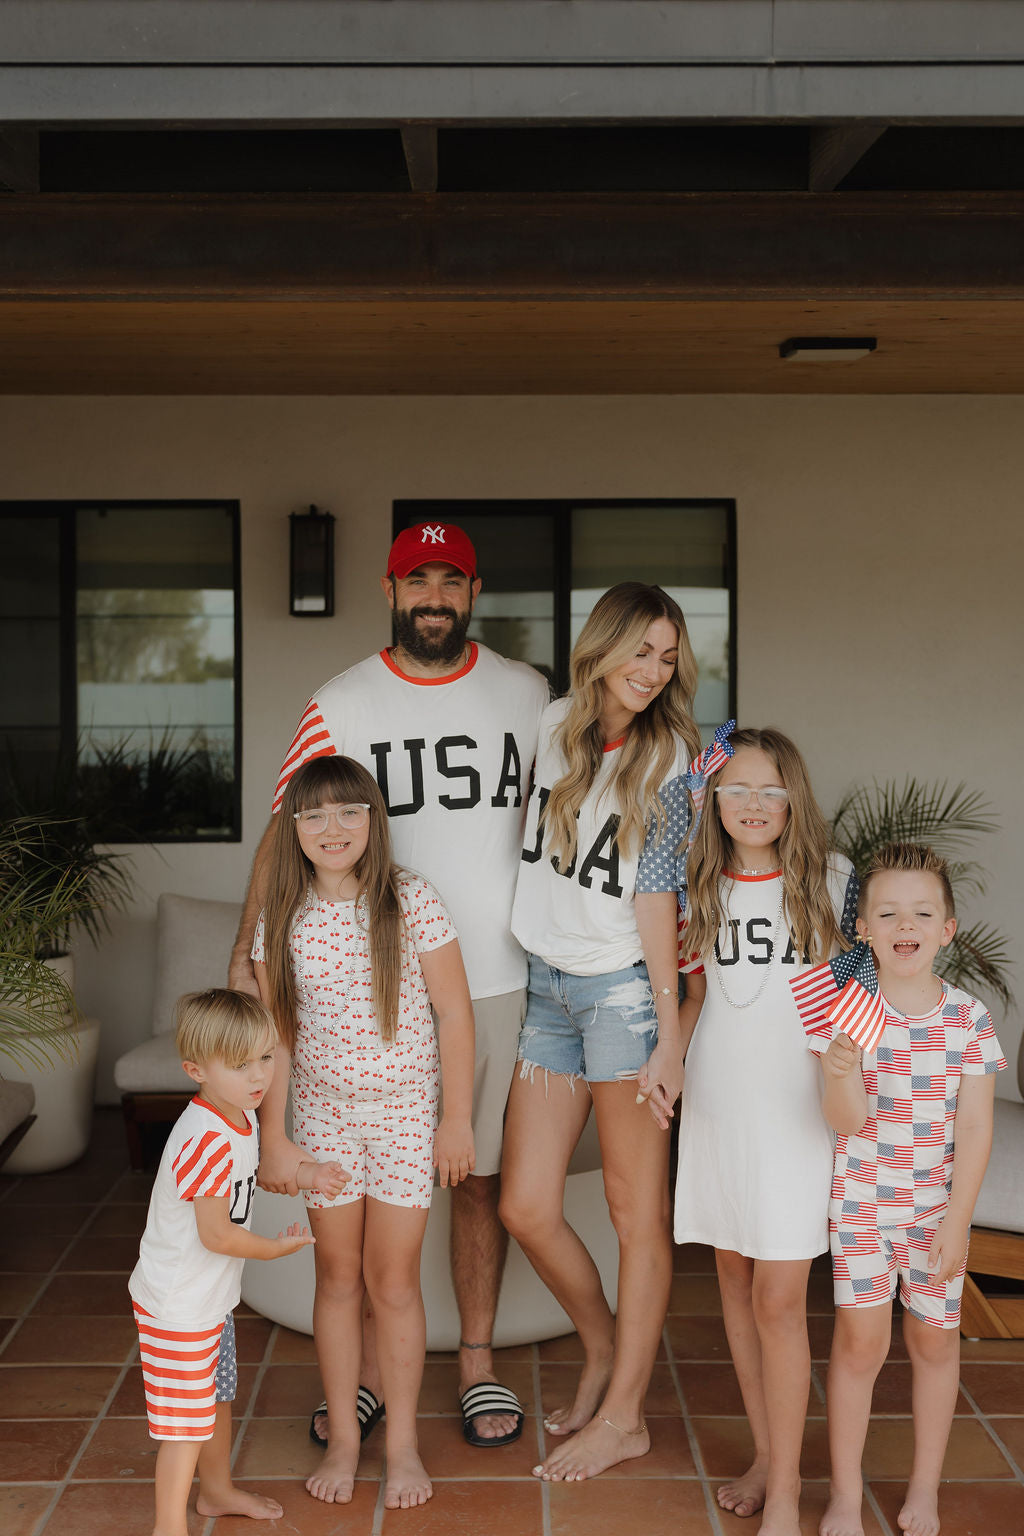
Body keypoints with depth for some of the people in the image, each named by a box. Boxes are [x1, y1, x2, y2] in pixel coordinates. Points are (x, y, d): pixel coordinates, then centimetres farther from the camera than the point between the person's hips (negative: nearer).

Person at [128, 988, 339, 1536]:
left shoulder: (241, 1118, 1)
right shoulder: (207, 1142, -31)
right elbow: (217, 1234, -27)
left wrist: (302, 1173, 6)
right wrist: (277, 1247, -11)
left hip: (211, 1298, 10)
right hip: (177, 1306, -10)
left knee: (217, 1397, 26)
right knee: (186, 1421, -1)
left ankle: (217, 1490, 46)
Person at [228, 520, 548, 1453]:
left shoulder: (526, 695, 5)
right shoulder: (340, 706, -1)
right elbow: (287, 831, -3)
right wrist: (248, 950, -13)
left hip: (498, 982, 1)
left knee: (480, 1175, 11)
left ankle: (477, 1363, 27)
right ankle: (368, 1373, 23)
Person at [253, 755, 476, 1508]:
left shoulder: (411, 901, -12)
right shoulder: (283, 918, -4)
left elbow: (455, 1013, -8)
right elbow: (275, 1033, 3)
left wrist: (458, 1119, -7)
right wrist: (273, 1135, 2)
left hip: (405, 1113, -2)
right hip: (322, 1114, 2)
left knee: (394, 1281, 6)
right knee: (338, 1278, 12)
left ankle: (403, 1443, 23)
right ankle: (343, 1438, 28)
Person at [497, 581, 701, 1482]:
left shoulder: (669, 753, -5)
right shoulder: (555, 724, 7)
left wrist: (670, 1037, -13)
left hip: (623, 987, -5)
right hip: (549, 985, 5)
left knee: (638, 1214, 3)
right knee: (526, 1208, 6)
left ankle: (624, 1415, 18)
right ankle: (603, 1348, 32)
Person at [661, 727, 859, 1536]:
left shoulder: (832, 880, -5)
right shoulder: (703, 887, 4)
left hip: (799, 1111, -4)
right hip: (717, 1106, 4)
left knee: (779, 1298, -4)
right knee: (733, 1275, 12)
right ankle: (765, 1455, 28)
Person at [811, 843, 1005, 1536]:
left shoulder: (969, 1019, -6)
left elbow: (975, 1127, -4)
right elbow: (848, 1122, -12)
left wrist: (957, 1219, -7)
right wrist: (842, 1074, -33)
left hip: (938, 1206, 1)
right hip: (863, 1200, -1)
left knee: (935, 1338, 11)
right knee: (861, 1338, 0)